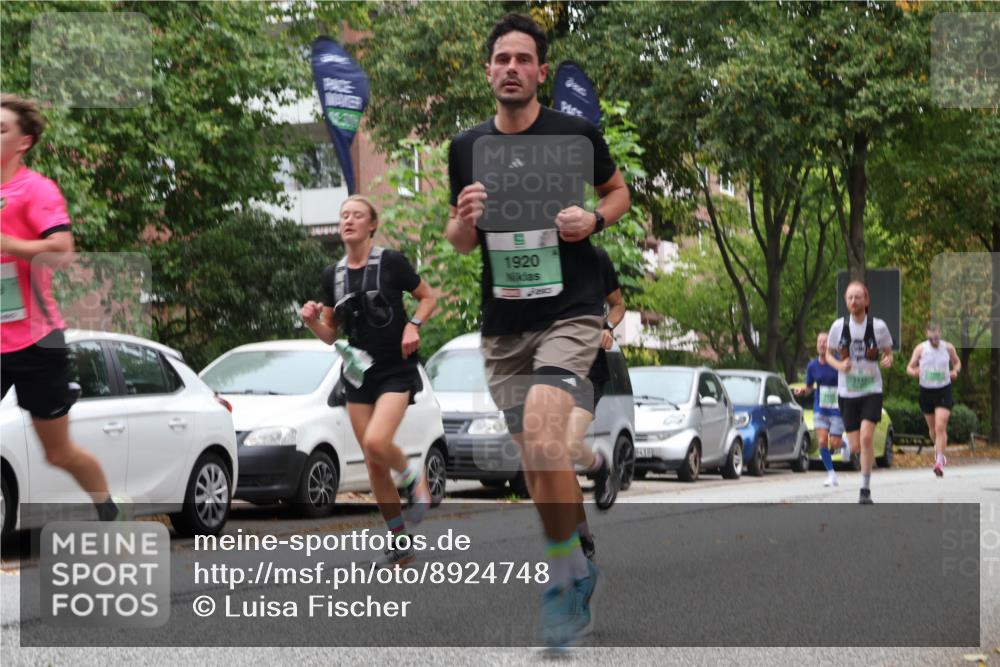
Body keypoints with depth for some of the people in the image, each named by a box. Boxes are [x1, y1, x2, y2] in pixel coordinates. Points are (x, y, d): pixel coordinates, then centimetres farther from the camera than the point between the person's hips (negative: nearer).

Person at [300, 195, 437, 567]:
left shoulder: (391, 262, -6)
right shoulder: (333, 275, 7)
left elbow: (429, 298, 4)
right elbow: (331, 334, 13)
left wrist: (413, 325, -14)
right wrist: (313, 321, -8)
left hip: (396, 370, -5)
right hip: (357, 372, 5)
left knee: (376, 442, -26)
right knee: (374, 465, 4)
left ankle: (413, 476, 6)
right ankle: (400, 543, 14)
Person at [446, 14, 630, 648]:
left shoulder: (577, 133, -4)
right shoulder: (465, 147, 6)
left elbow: (619, 192, 11)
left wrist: (593, 219, -11)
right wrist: (464, 219, -9)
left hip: (569, 313, -5)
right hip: (503, 322, 5)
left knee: (542, 439, -24)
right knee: (534, 459, 9)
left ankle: (564, 578, -8)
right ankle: (577, 570, 29)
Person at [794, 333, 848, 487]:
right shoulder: (812, 366, -1)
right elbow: (809, 388, 10)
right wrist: (802, 391, -11)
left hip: (837, 408, -3)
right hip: (820, 408, 3)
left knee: (834, 443, -3)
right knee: (822, 441, -9)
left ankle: (845, 444, 35)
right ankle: (831, 475, 4)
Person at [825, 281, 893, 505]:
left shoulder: (878, 326, -6)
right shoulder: (839, 326, -3)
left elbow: (888, 352, 7)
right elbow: (828, 354, 9)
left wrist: (887, 360, -17)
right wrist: (839, 365, -13)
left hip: (871, 390, -2)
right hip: (847, 392, 2)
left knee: (866, 437, -20)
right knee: (855, 447, 2)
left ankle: (866, 490, -11)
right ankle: (870, 459, 40)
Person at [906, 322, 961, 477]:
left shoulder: (948, 348, -2)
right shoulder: (920, 349, -4)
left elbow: (957, 362, 15)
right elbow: (909, 367, 1)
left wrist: (955, 371, -7)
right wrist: (914, 372, -23)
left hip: (944, 390, -2)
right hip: (926, 390, 2)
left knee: (940, 427, -15)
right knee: (932, 428, 15)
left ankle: (939, 461, -17)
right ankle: (938, 447, 47)